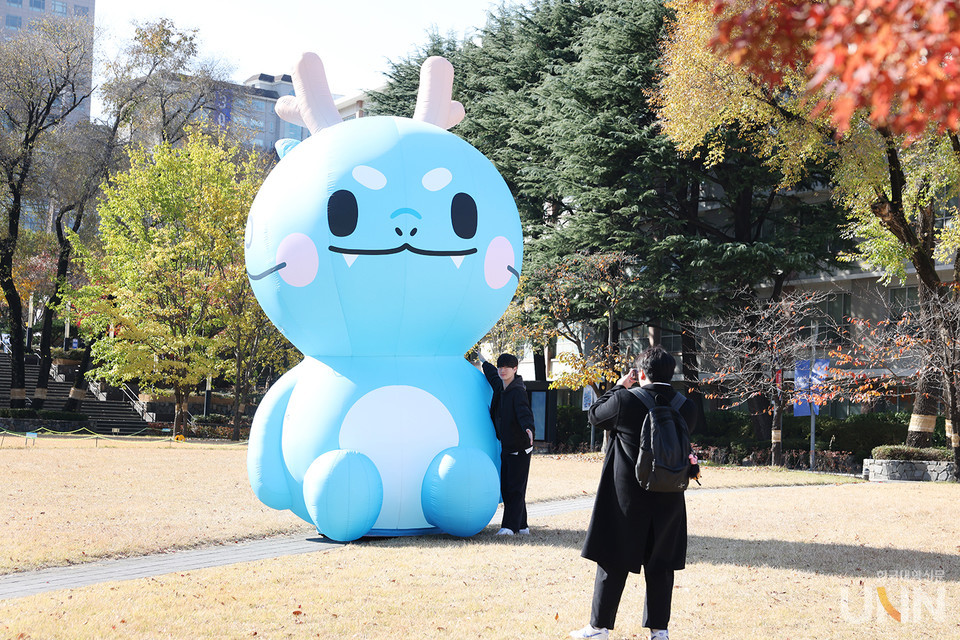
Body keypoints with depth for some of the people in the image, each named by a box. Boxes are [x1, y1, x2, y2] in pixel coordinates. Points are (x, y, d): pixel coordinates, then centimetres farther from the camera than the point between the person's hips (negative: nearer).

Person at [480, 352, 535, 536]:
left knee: (515, 488, -8)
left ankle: (510, 526, -9)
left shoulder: (518, 392, -14)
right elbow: (493, 375, 33)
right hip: (506, 447, 8)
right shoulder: (500, 388, 10)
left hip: (520, 448, -8)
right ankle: (522, 526, 13)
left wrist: (528, 429, -50)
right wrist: (484, 362, 52)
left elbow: (524, 412, -30)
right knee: (506, 488, 6)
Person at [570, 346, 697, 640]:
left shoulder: (625, 400, -15)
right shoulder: (685, 407, -4)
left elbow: (594, 415, 1)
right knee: (660, 564, 11)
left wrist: (619, 386, 11)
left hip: (626, 495, -3)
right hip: (668, 499, 3)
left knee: (613, 562, 6)